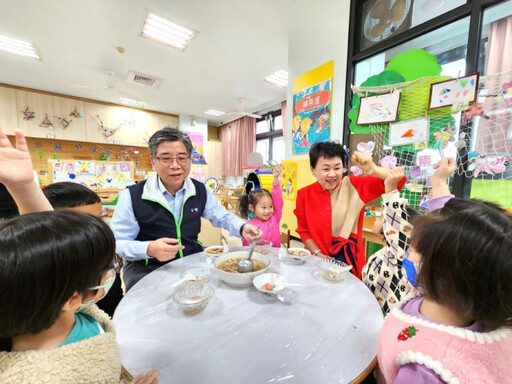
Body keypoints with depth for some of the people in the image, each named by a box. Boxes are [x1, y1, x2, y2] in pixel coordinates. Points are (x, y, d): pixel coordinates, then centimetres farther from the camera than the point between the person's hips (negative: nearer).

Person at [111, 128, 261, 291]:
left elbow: (223, 217, 5)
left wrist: (242, 228, -15)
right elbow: (116, 243, -10)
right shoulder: (132, 196, -13)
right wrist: (149, 249, -30)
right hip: (147, 270, -3)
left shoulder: (201, 191, -2)